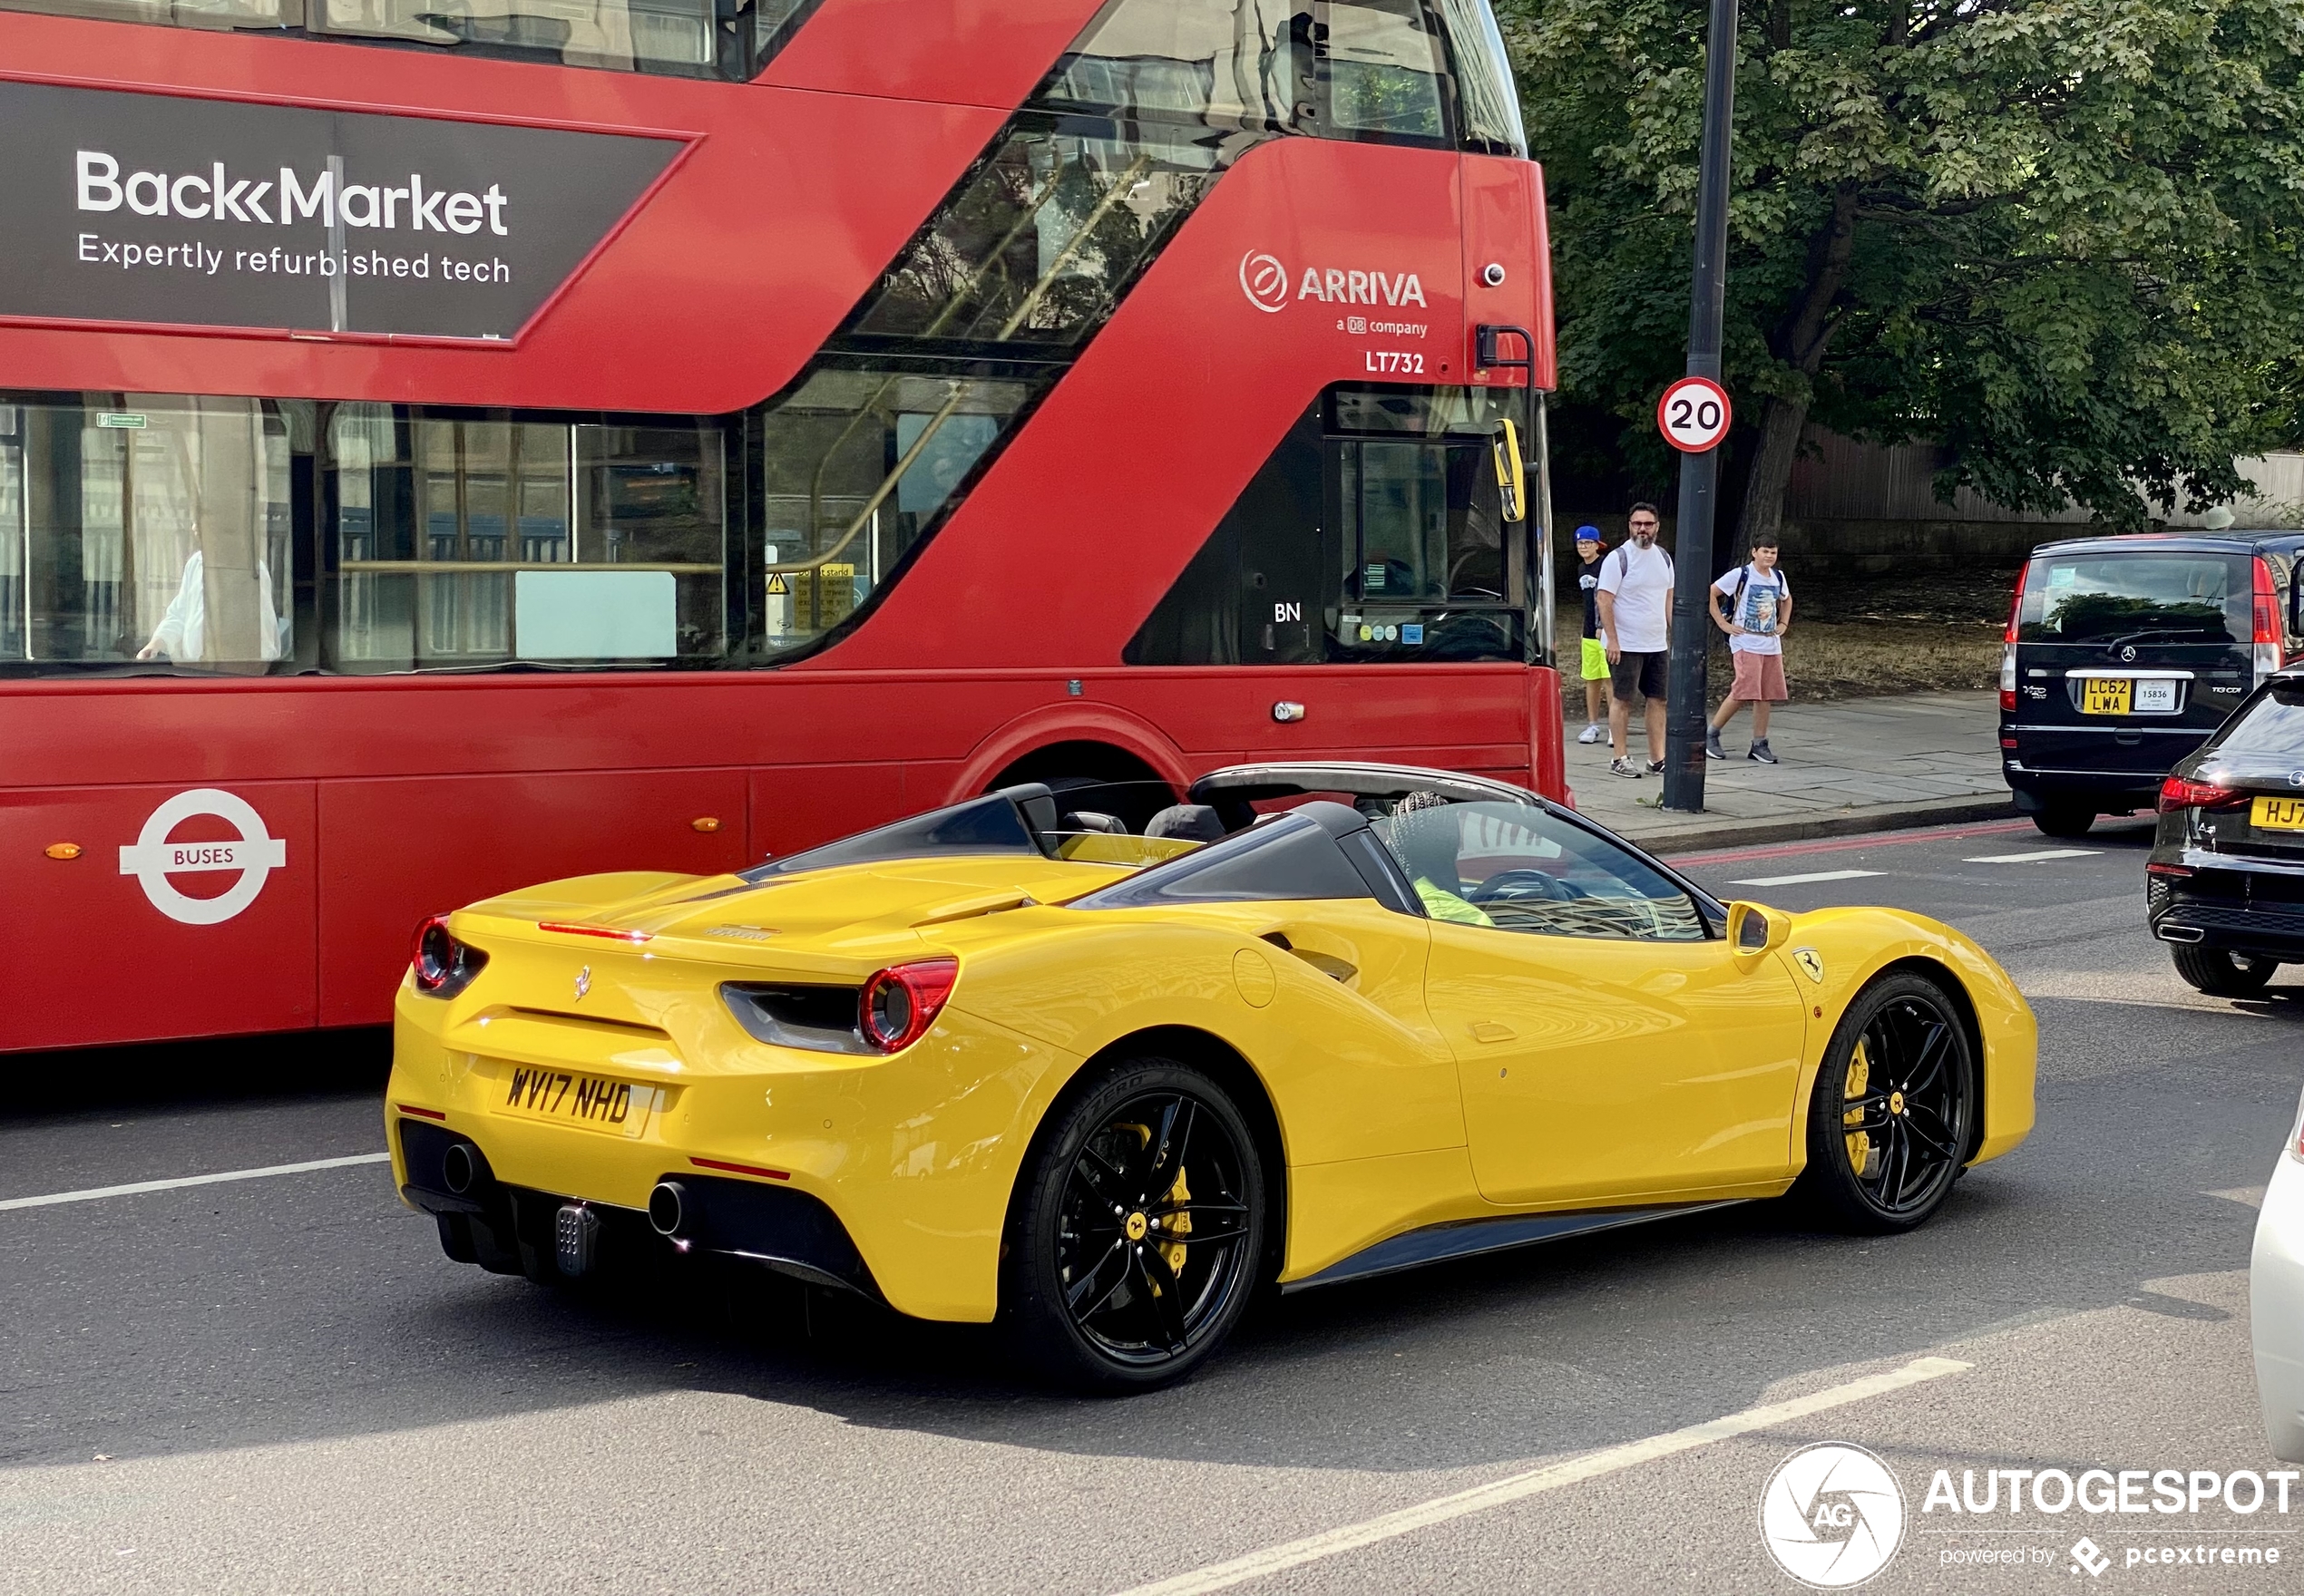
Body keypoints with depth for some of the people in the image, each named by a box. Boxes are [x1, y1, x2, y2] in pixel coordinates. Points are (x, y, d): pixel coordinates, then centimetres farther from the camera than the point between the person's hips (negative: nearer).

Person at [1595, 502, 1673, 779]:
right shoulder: (1618, 559, -9)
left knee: (1658, 700, 6)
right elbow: (1605, 601, -12)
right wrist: (1612, 640, -18)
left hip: (1657, 644, 6)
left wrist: (1674, 633, 13)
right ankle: (1619, 759, 4)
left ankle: (1657, 759, 11)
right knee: (1622, 699, -2)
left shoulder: (1664, 558, 11)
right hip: (1625, 645, -6)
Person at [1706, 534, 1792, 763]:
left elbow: (1786, 600, 32)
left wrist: (1783, 624, 17)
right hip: (1746, 643, -6)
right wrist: (1723, 624, -10)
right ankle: (1711, 734, 1)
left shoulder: (1778, 577, 11)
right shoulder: (1741, 575, -8)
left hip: (1771, 645, 6)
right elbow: (1711, 593, -7)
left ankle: (1759, 744, 10)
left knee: (1766, 695, 4)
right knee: (1744, 692, -13)